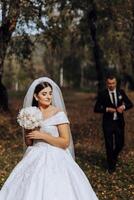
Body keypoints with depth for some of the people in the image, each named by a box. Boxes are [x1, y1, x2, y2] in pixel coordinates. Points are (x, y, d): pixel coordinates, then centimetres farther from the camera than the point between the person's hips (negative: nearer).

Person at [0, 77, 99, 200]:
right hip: (35, 160, 5)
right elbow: (28, 142, 14)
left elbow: (65, 142, -13)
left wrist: (42, 135, -16)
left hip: (54, 160, -5)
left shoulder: (59, 113, -8)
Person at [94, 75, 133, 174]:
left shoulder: (121, 92, 3)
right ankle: (111, 165, 19)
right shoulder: (103, 94, -5)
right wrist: (107, 109, -20)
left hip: (119, 122, 2)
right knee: (109, 145, 3)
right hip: (108, 123, -2)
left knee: (120, 144, 8)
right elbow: (96, 109, -5)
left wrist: (123, 106, -14)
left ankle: (114, 156, 40)